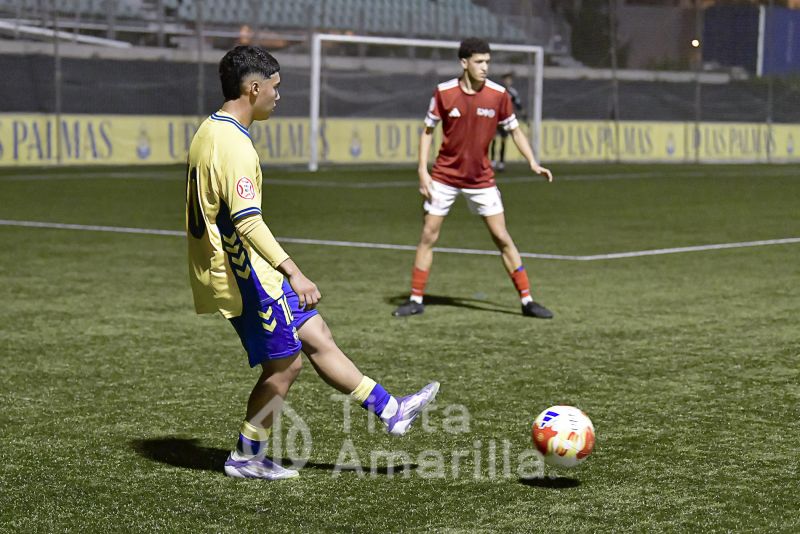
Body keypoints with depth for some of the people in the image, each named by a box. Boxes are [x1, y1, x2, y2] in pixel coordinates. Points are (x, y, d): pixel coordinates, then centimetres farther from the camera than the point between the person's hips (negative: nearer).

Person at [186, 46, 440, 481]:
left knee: (316, 337, 12)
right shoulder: (233, 144, -21)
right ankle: (246, 457, 14)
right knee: (284, 364, 1)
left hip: (248, 271, 10)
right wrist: (293, 273, -30)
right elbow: (248, 221, -29)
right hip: (247, 276, -10)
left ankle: (390, 410, 17)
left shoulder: (207, 134, 11)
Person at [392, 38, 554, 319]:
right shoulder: (443, 92, -10)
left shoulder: (498, 94, -8)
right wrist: (423, 171, -9)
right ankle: (416, 300, 11)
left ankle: (527, 300, 4)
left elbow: (514, 130, 5)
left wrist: (533, 163, -5)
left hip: (481, 178, 0)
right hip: (445, 177, 0)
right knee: (428, 236, 0)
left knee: (502, 237, -2)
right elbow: (428, 130, -1)